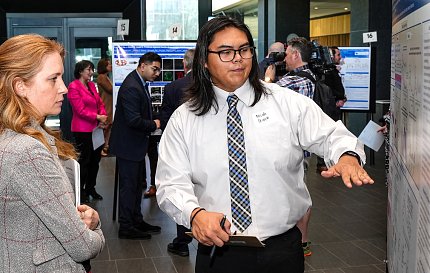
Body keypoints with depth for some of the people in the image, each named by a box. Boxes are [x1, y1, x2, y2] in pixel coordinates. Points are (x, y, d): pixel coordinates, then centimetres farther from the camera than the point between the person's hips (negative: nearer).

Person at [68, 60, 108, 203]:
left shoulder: (92, 85, 13)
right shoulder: (74, 87, -10)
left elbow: (100, 103, 13)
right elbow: (80, 110, -16)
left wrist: (103, 117, -5)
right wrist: (98, 117, -17)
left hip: (95, 128, 7)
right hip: (82, 130, -7)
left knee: (95, 159, 13)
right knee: (84, 161, 2)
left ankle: (90, 188, 28)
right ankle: (80, 191, 15)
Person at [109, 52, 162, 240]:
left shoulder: (140, 83, 10)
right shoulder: (131, 87, -24)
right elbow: (134, 120, -28)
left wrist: (152, 122, 2)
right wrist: (153, 125, -14)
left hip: (136, 144, 11)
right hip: (128, 145, -11)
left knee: (137, 184, 18)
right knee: (129, 185, -1)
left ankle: (136, 221, 30)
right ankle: (126, 227, 10)